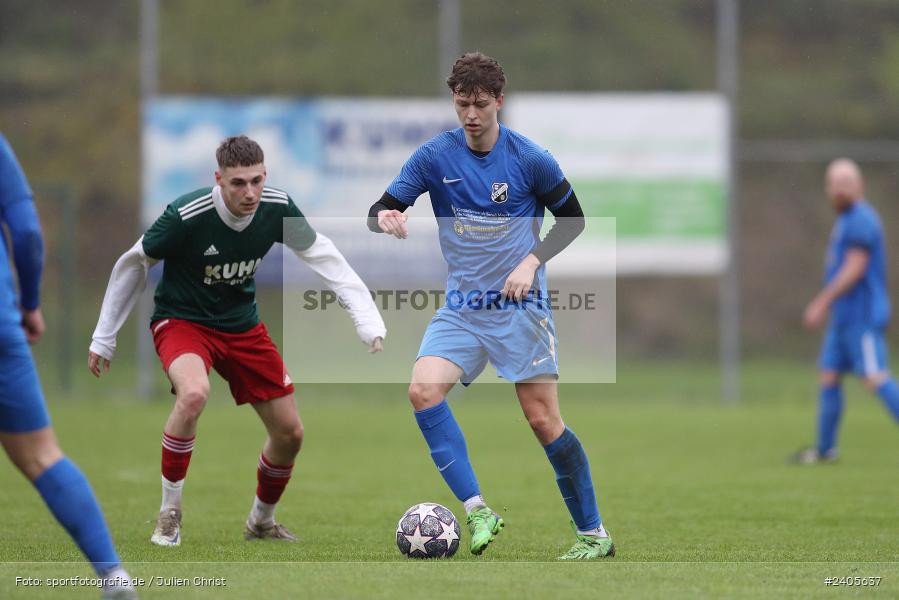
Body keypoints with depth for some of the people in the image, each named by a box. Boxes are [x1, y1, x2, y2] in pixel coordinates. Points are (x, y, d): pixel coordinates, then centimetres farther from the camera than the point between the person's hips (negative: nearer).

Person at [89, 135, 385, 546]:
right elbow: (132, 266, -11)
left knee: (289, 433, 4)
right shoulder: (186, 216, -27)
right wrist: (103, 339, -4)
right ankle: (169, 514, -19)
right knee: (194, 393, -37)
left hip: (241, 324, 5)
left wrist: (370, 324, -17)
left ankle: (262, 522, 32)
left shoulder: (278, 208, -16)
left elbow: (327, 262, -6)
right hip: (181, 320, -5)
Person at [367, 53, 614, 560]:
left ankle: (594, 534, 8)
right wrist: (385, 218, -25)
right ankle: (478, 512, -20)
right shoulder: (435, 156, -1)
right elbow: (380, 209, -1)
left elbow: (573, 218, 6)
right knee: (424, 389, -22)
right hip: (461, 307, 3)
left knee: (544, 420, -6)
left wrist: (533, 261, -9)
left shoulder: (530, 159, -6)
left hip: (521, 308, -3)